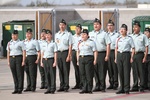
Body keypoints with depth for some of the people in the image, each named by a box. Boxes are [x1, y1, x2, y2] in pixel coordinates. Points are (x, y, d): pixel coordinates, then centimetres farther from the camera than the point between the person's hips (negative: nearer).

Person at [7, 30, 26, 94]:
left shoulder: (20, 43, -1)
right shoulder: (9, 43, 13)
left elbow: (24, 52, -5)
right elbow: (8, 52, 14)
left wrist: (23, 61, -12)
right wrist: (8, 61, 8)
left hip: (19, 58, -4)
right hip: (11, 58, 4)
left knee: (20, 74, -3)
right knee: (14, 74, 6)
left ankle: (20, 89, 0)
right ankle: (16, 89, 11)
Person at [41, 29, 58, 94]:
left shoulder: (53, 44, -1)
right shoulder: (44, 44, 13)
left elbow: (55, 53, -4)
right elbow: (42, 53, 16)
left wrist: (55, 62, -11)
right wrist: (41, 61, 11)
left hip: (51, 59, -5)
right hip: (45, 60, 5)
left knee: (52, 74, -4)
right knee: (47, 74, 7)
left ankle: (52, 89, 0)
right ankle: (49, 88, 12)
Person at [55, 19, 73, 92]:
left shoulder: (68, 34, -1)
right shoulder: (56, 35, 15)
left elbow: (70, 46, -5)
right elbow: (55, 44, 17)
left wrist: (68, 56, -13)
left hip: (65, 52, -5)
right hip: (58, 52, 5)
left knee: (66, 70, -4)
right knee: (60, 70, 7)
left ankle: (66, 87, -1)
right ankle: (61, 86, 11)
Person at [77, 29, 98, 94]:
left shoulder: (91, 42, 0)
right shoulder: (80, 43, 18)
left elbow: (95, 51, -4)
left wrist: (95, 60, -12)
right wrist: (78, 60, 15)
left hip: (89, 58, -5)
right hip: (81, 59, 6)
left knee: (89, 74, -6)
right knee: (82, 74, 3)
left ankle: (89, 89, -1)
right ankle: (84, 88, 7)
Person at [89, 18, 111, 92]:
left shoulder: (104, 34, 0)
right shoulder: (90, 34, 13)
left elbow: (108, 45, -4)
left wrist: (107, 56, -11)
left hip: (102, 54, -4)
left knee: (102, 71, -3)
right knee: (95, 71, 7)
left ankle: (102, 87, 2)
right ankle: (97, 86, 14)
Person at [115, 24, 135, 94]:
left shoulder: (129, 39, -1)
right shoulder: (118, 39, 12)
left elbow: (133, 49, -2)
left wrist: (131, 57, -10)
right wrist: (116, 57, 11)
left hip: (126, 55, -4)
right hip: (119, 55, 5)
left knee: (126, 72, -4)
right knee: (120, 72, 6)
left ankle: (126, 89, 0)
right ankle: (122, 88, 14)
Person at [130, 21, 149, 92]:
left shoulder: (143, 36, 4)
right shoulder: (130, 36, 14)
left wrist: (145, 57, -7)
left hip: (140, 54, -3)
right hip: (132, 55, 3)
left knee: (141, 71, -3)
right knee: (134, 71, 5)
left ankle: (141, 87, 0)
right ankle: (135, 86, 11)